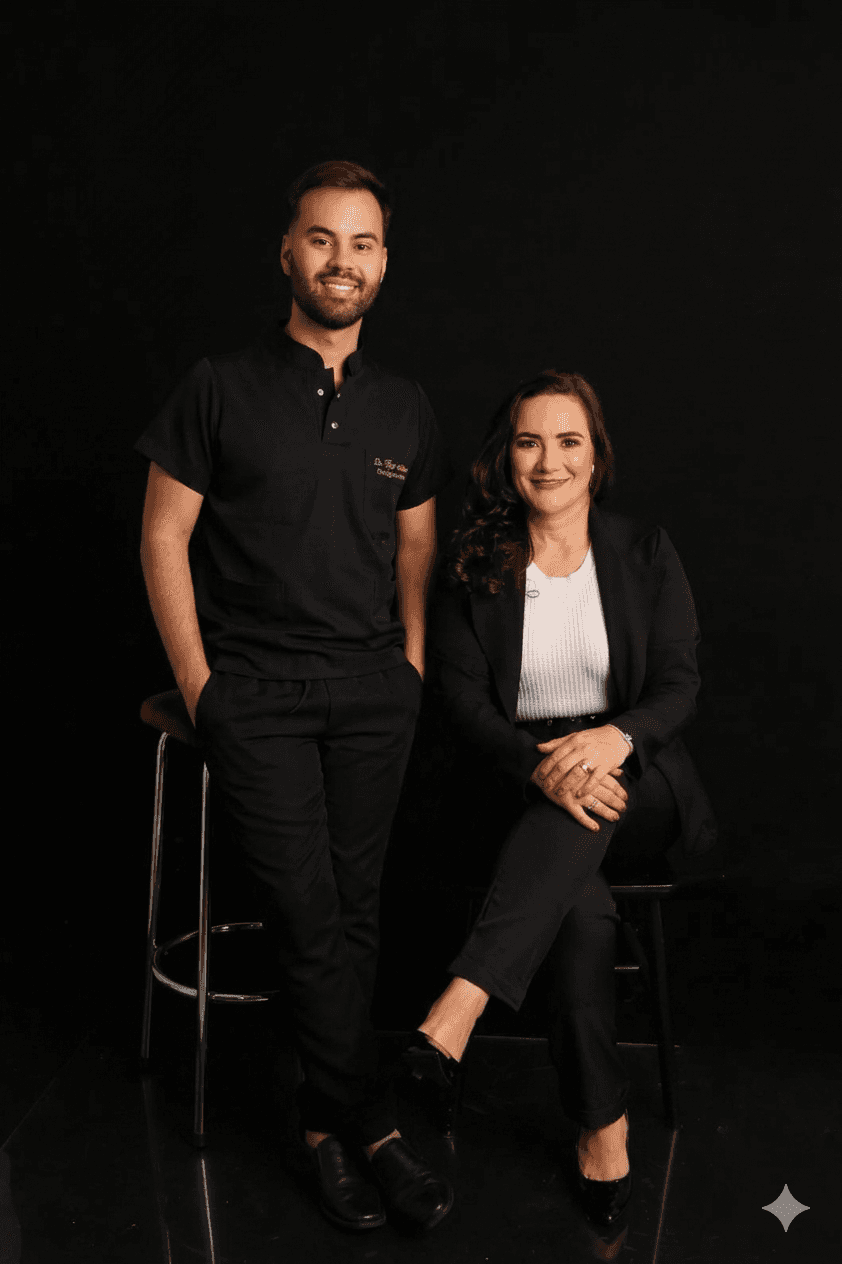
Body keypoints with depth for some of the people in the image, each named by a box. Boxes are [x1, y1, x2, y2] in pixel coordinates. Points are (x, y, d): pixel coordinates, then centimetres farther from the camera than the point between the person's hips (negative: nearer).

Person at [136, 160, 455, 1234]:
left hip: (371, 686, 3)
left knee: (354, 906, 2)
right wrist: (201, 689, -4)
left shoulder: (405, 409, 14)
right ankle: (373, 1124, 7)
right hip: (253, 688, -3)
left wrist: (412, 671, 7)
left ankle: (326, 1122, 18)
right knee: (308, 909, -8)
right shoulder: (220, 389, 2)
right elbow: (164, 539, 1)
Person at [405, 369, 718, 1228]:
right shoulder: (474, 569, 2)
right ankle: (602, 1119, -16)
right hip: (521, 787, 0)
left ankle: (462, 1003, -40)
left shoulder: (645, 552, 4)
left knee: (580, 823, -37)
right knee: (580, 906, -31)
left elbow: (679, 683, -2)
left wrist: (613, 737, -26)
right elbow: (465, 705, -4)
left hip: (639, 783, 1)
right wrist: (542, 766, -25)